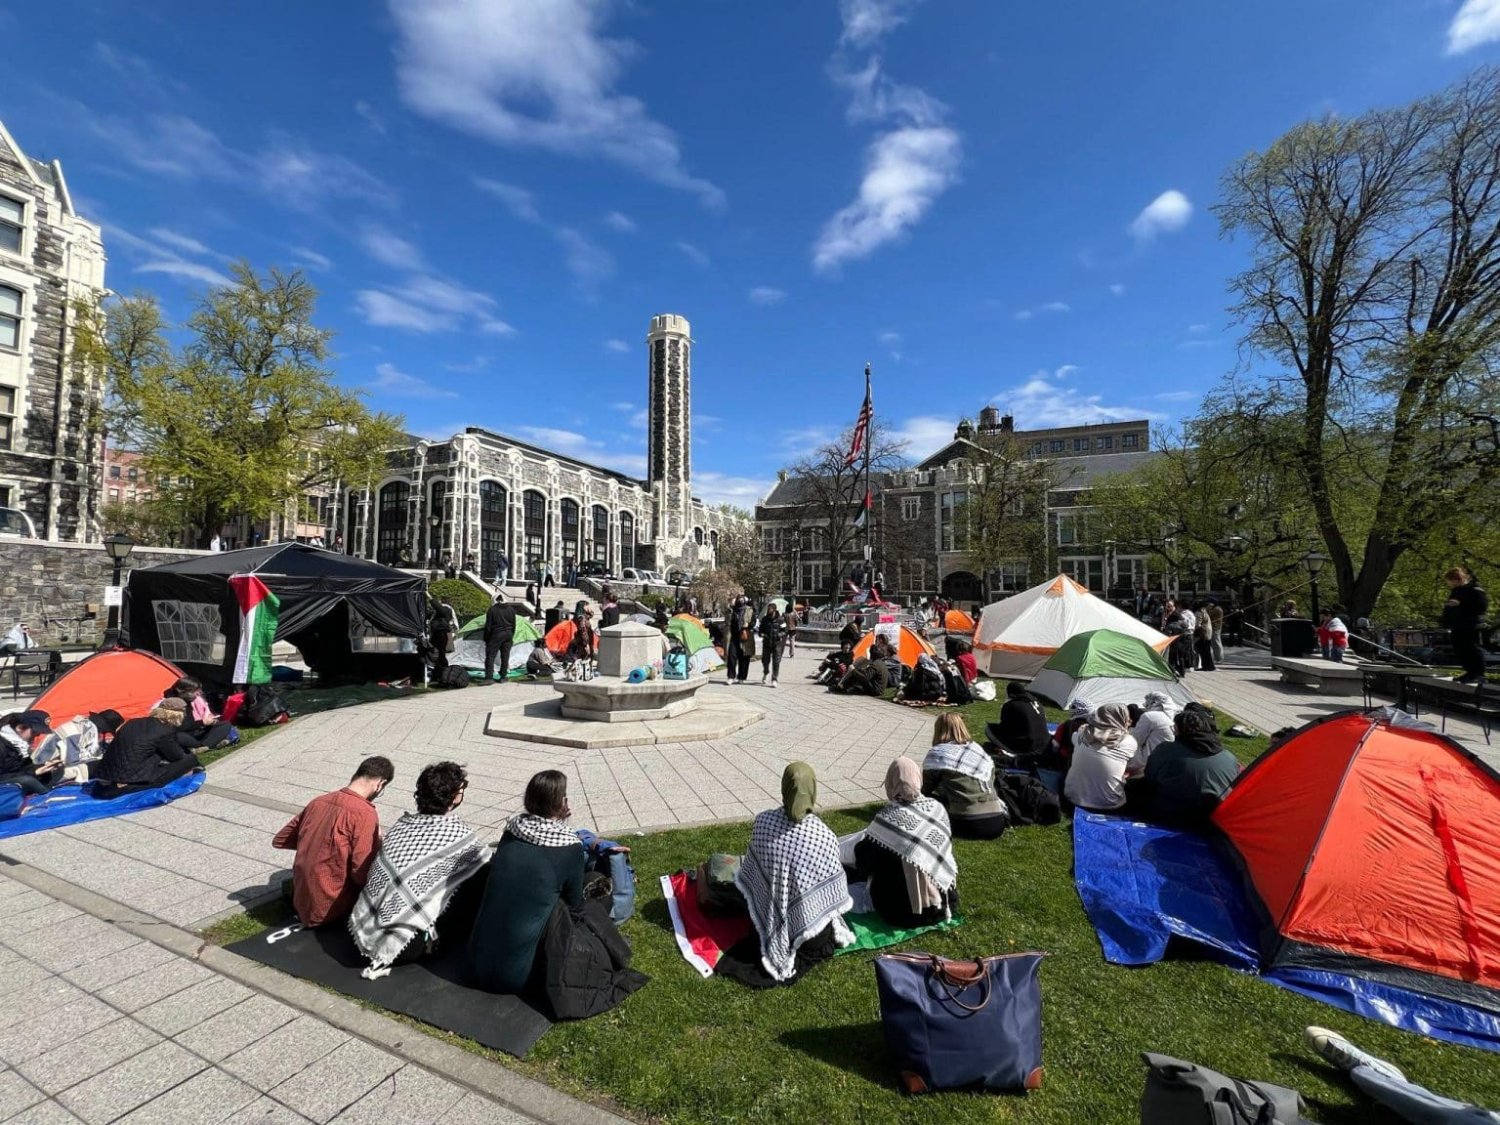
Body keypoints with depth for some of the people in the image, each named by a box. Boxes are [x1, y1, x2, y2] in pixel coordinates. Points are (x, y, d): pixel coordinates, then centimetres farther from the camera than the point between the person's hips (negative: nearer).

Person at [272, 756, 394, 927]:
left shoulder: (318, 801, 0)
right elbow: (362, 876, -23)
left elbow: (278, 841, 13)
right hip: (328, 912, -7)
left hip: (301, 903, 8)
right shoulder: (365, 813, -23)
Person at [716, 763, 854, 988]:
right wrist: (835, 911, 10)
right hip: (807, 925, -3)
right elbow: (836, 892, -12)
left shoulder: (762, 821, -17)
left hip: (769, 920, 4)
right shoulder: (824, 837, -26)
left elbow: (750, 872, -2)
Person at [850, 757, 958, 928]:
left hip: (903, 912, -5)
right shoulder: (938, 808, -7)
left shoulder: (887, 817, -20)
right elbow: (947, 848, 10)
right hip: (945, 902, 5)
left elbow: (863, 867, -8)